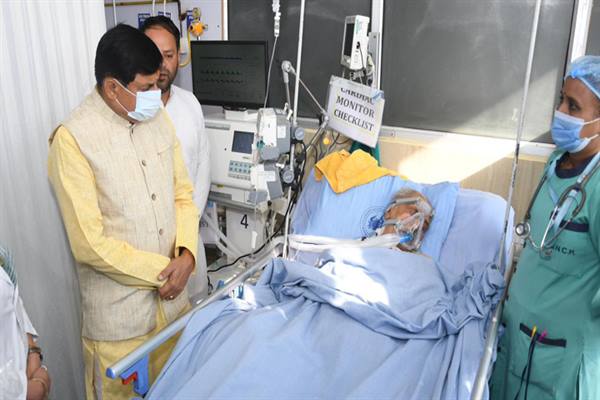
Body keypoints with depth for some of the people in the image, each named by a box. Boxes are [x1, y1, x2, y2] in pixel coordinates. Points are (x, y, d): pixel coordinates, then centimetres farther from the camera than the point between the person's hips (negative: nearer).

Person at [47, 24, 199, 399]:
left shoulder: (159, 118, 0)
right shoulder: (73, 139, -18)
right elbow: (90, 244, -19)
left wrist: (186, 255, -10)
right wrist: (162, 271, -14)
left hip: (172, 296, 6)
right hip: (117, 311, -5)